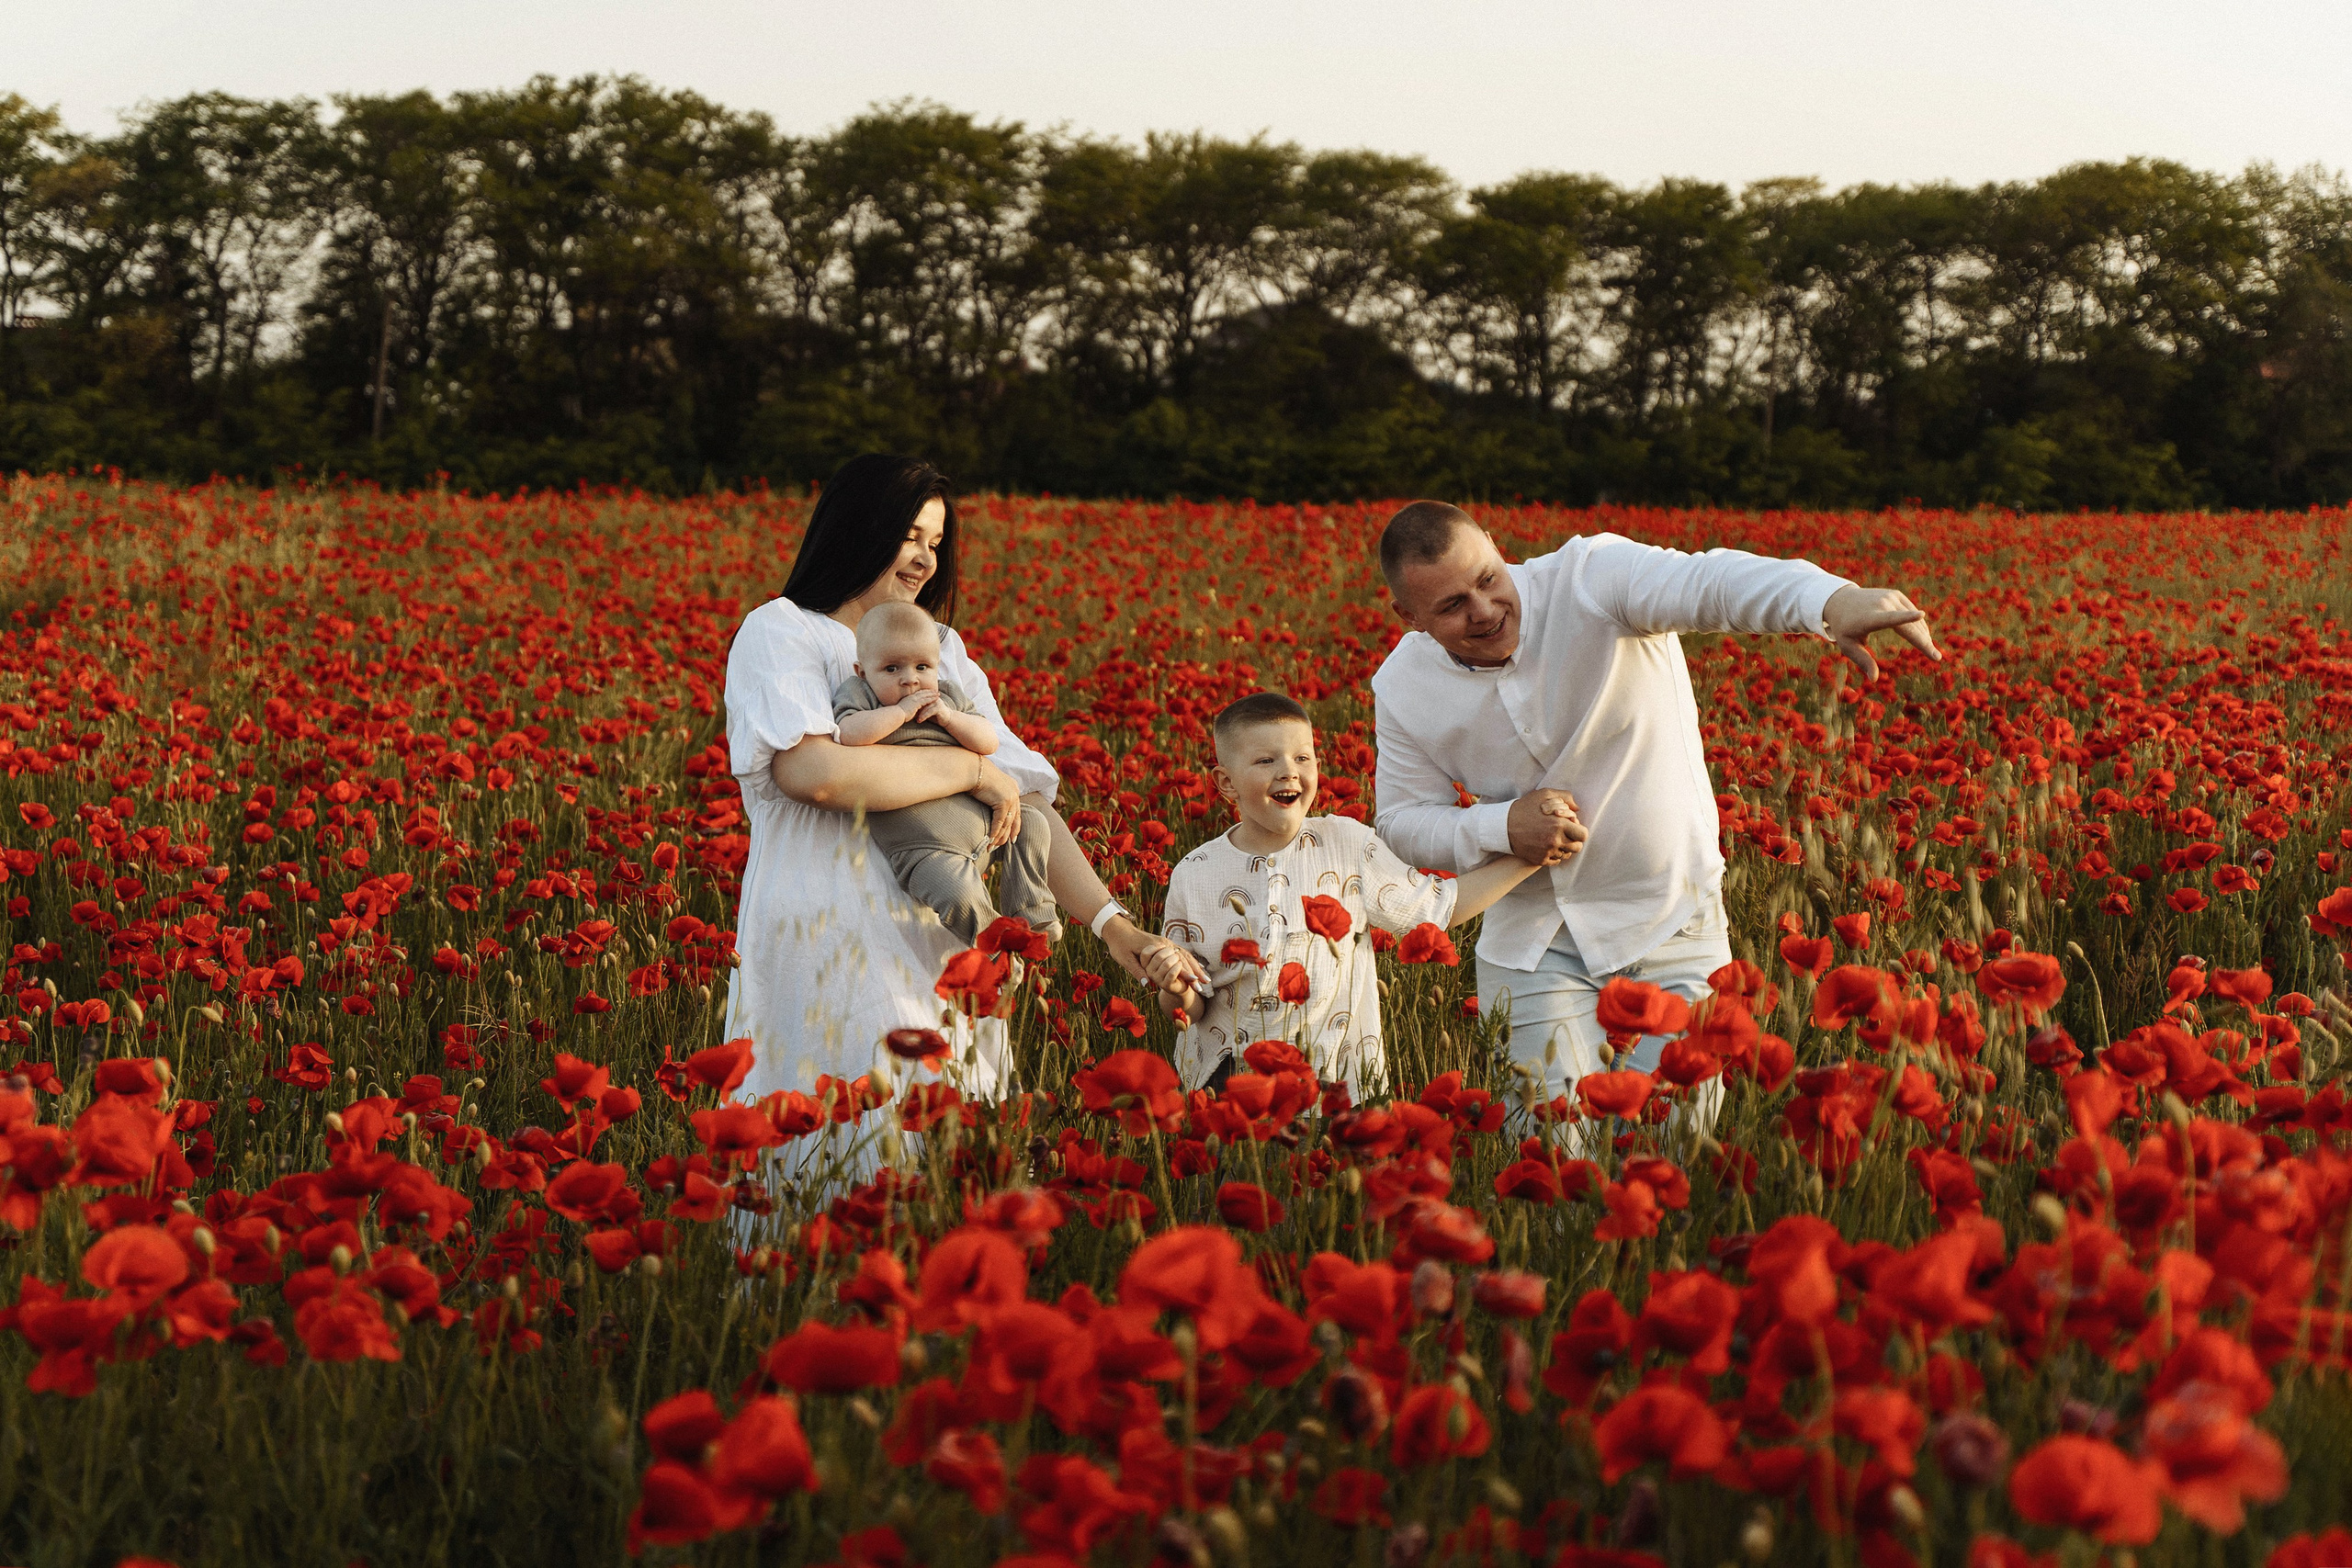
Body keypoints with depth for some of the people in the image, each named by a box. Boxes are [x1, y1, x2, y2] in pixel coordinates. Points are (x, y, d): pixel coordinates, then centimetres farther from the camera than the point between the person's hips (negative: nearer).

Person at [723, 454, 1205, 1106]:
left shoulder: (944, 654, 17)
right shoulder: (778, 633, -1)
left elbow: (1029, 802, 10)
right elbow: (815, 772, -20)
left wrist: (1112, 924, -3)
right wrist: (972, 768, -11)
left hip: (939, 953, 6)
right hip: (823, 956, -5)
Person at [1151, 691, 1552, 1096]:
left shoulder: (1348, 844, 1)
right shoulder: (1194, 876, -2)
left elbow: (1438, 907, 10)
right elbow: (1192, 1008, 4)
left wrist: (1530, 854, 5)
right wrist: (1176, 990, -19)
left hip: (1341, 1079, 2)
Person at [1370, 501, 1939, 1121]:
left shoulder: (1593, 577, -20)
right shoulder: (1403, 691, -7)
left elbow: (1710, 582, -38)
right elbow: (1403, 820, 4)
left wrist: (1833, 601, -58)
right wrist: (1499, 828, -18)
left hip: (1671, 926, -2)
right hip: (1534, 942, 2)